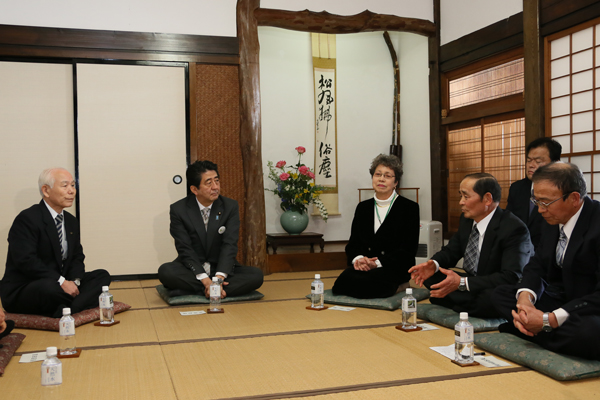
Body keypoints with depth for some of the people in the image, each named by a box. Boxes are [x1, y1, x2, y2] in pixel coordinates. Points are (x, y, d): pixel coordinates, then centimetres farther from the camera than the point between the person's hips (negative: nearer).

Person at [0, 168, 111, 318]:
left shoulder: (71, 221, 13)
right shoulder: (27, 219, -13)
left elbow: (77, 257, 13)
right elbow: (26, 261, -24)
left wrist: (74, 281, -10)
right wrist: (61, 281, -27)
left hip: (59, 285, 9)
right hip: (21, 292, -8)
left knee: (102, 276, -4)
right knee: (49, 287, -40)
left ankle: (69, 309, -27)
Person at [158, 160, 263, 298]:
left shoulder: (231, 207, -3)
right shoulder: (178, 210, -6)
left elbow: (229, 245, -12)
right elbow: (185, 249, -12)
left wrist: (219, 278, -28)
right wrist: (206, 280, -25)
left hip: (222, 268, 2)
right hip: (192, 270, -2)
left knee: (256, 275, -24)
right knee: (165, 271, -31)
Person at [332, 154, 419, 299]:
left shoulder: (409, 208, 3)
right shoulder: (363, 207, 17)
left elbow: (408, 249, -5)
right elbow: (353, 243, 13)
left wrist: (377, 263, -16)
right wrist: (358, 258, -11)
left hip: (395, 269, -4)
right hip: (363, 267, 4)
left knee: (365, 283, -34)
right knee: (344, 280, -29)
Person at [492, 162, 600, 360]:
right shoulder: (553, 222, 3)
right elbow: (537, 266, 8)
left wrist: (549, 320, -29)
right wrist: (525, 296, -15)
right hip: (562, 299, 8)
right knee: (500, 294, -1)